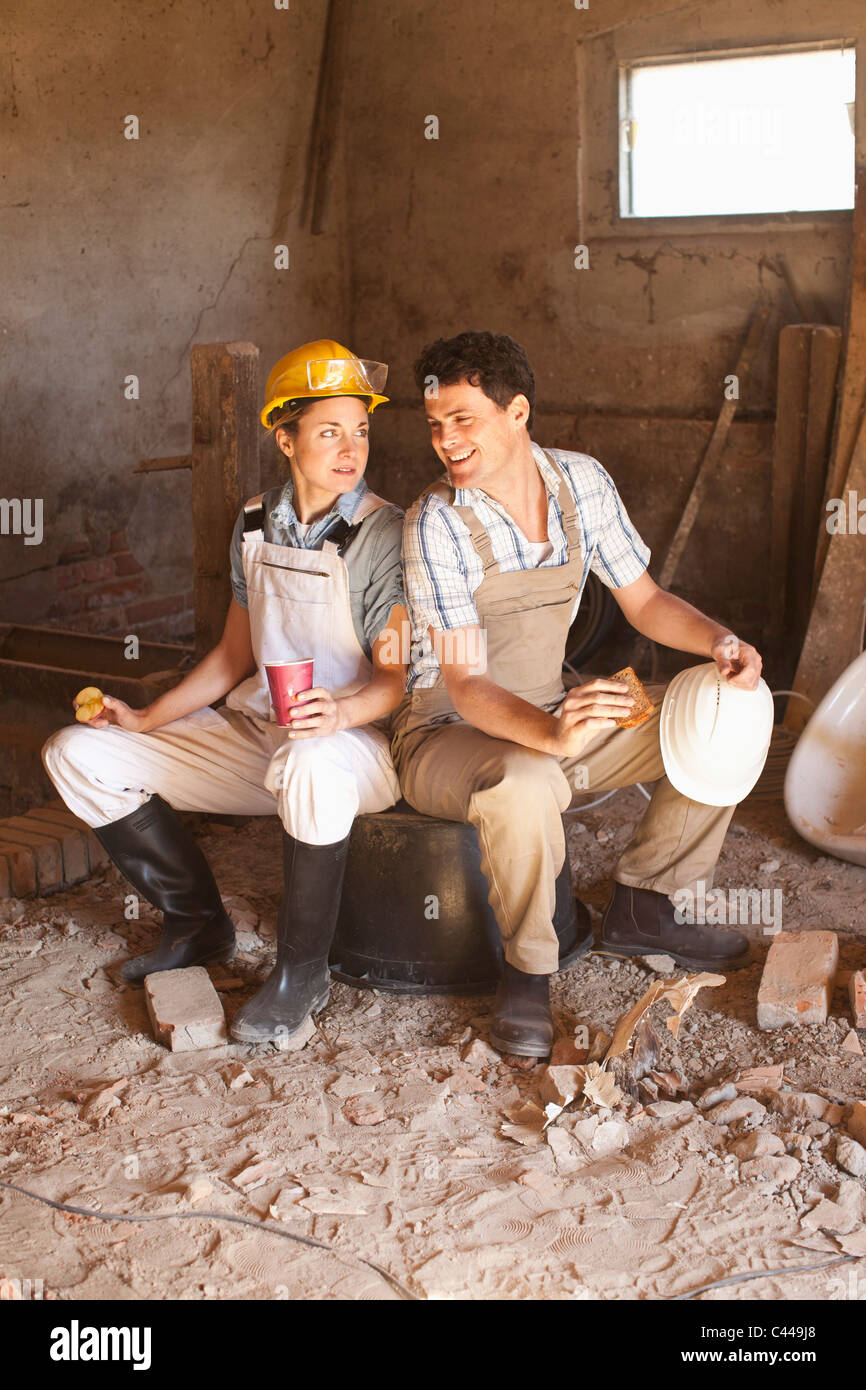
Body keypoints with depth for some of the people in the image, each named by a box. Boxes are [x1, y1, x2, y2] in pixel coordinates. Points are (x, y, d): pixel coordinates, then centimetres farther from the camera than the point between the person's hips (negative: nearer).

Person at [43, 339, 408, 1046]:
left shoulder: (385, 534, -10)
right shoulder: (256, 523, 8)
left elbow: (401, 677, -14)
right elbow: (234, 656, 15)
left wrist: (341, 711, -35)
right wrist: (144, 721, 6)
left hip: (356, 742, -6)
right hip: (251, 732, 6)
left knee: (310, 762, -43)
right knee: (77, 752, -5)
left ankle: (302, 971, -19)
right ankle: (199, 924, 9)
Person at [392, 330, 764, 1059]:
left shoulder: (582, 481, -5)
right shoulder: (438, 522, -21)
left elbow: (644, 600, 7)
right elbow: (465, 683, -27)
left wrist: (721, 641, -13)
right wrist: (550, 733, -47)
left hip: (550, 717, 6)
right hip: (446, 734, -6)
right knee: (526, 786, -40)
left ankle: (640, 908, 11)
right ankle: (527, 969, -13)